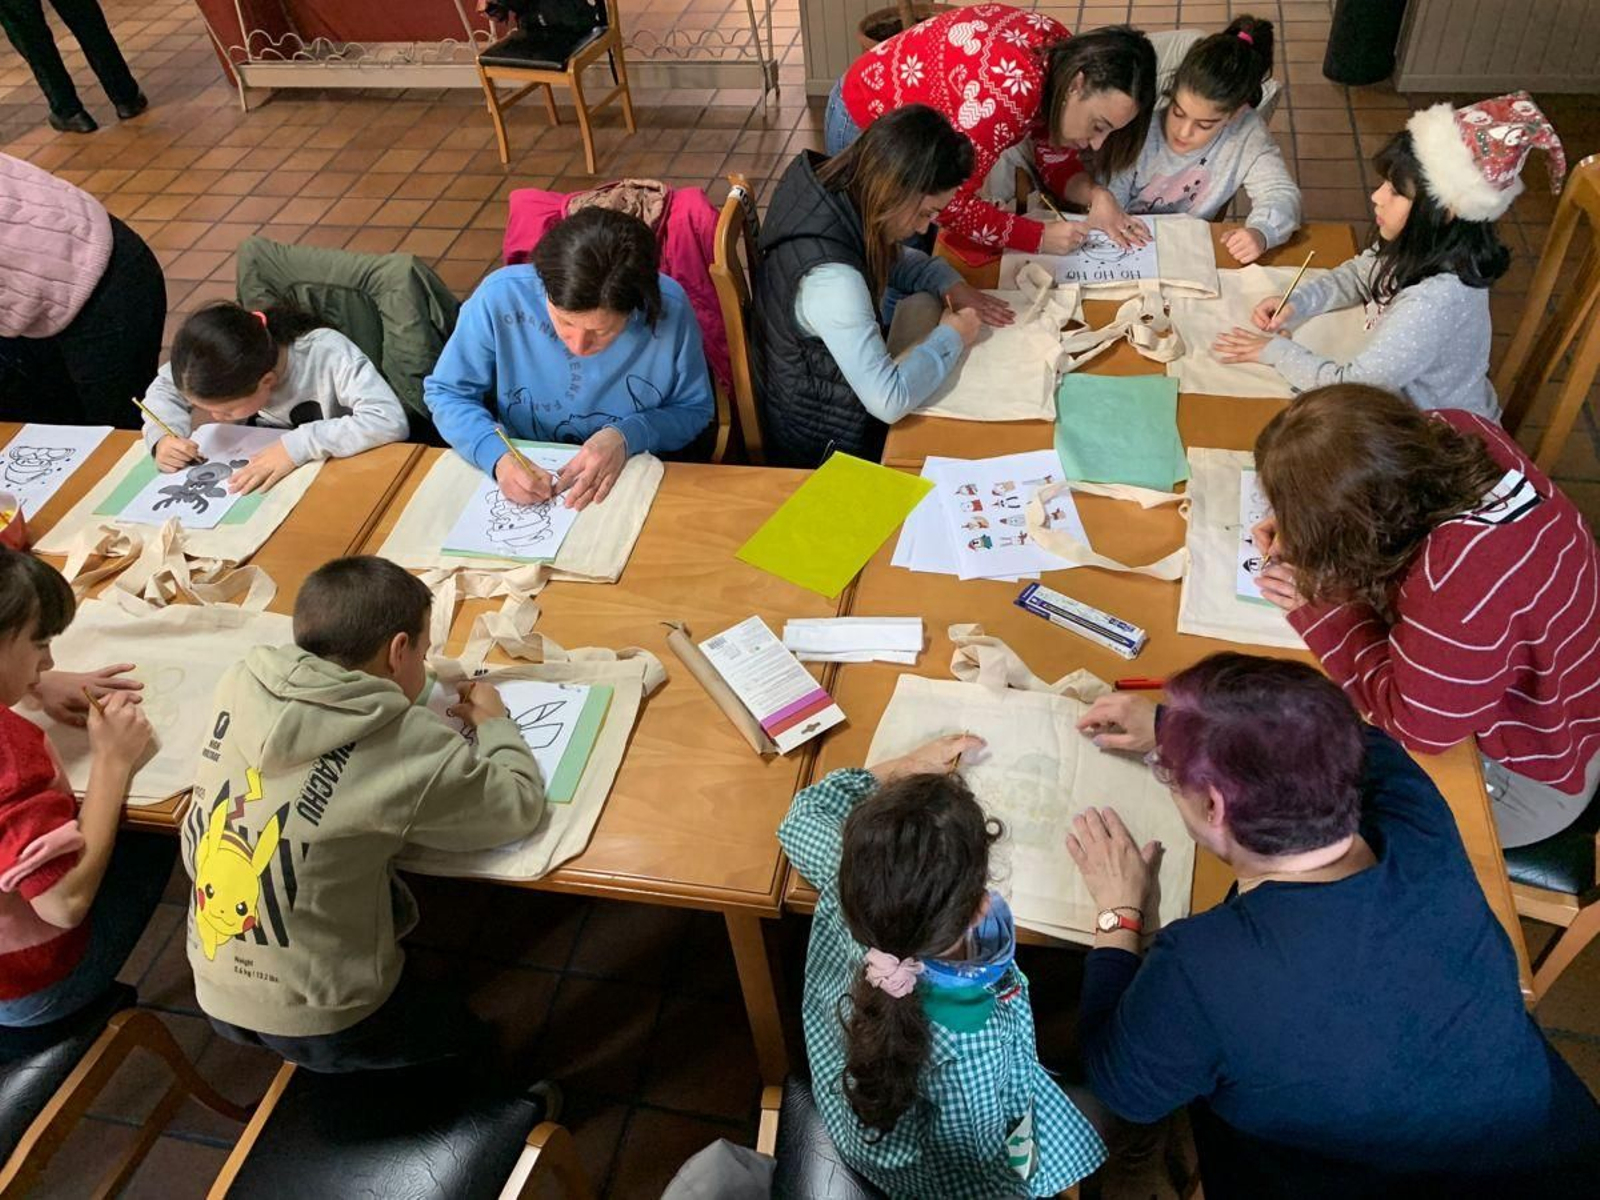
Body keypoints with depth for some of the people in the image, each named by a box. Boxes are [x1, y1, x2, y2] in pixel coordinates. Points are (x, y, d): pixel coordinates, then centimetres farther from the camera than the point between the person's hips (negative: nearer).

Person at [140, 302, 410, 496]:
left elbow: (391, 421, -39)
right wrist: (163, 436, -18)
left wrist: (297, 446, -39)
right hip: (261, 485, 3)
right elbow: (164, 388, 3)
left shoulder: (327, 354, -29)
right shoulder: (225, 361, -15)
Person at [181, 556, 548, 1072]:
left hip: (213, 992, 5)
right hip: (318, 1027, -5)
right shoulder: (404, 742, -26)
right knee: (464, 1034, 24)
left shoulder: (241, 684, -10)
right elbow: (519, 805, -16)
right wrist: (494, 722, 2)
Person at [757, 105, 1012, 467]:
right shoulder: (831, 278, -35)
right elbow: (889, 401, -34)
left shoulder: (836, 194, -9)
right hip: (821, 447, -8)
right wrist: (952, 337, -18)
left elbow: (891, 257, 13)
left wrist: (950, 284, -4)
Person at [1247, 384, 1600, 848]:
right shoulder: (1451, 429, -23)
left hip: (1529, 779, -7)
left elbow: (1418, 723, -31)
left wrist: (1322, 608, -23)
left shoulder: (1462, 575, -45)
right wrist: (1300, 530, -13)